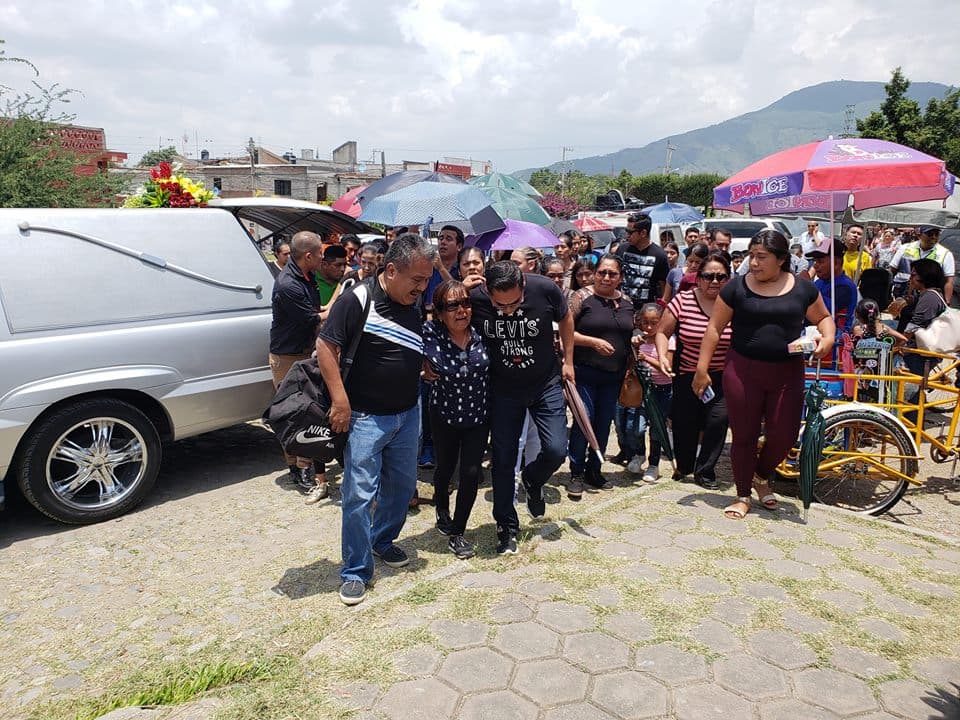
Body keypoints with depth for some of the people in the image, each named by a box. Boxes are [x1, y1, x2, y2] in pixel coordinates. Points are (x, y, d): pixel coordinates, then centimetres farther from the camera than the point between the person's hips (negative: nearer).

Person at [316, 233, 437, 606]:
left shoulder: (415, 307, 7)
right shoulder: (358, 300, -15)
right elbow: (325, 345, -16)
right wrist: (340, 400, -19)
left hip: (407, 415, 7)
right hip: (366, 417, -7)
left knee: (402, 485, 17)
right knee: (359, 494, -3)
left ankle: (383, 540, 40)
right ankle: (356, 572, 12)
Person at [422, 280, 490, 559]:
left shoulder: (481, 332, -13)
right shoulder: (431, 332, -19)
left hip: (478, 415, 1)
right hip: (444, 414, -1)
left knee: (471, 473, -3)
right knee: (445, 467, 19)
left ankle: (457, 533, 17)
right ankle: (441, 508, 52)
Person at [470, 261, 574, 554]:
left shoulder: (544, 289, -21)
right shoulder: (474, 299, -22)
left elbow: (565, 318, 0)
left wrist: (568, 360, 4)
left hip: (546, 384, 0)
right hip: (503, 389, 0)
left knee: (556, 450, -7)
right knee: (503, 459, 4)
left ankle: (532, 481, 29)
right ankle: (506, 526, 23)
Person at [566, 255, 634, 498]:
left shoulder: (626, 302, 11)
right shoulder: (583, 297, -6)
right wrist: (593, 342, -18)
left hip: (613, 375, 5)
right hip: (585, 371, -5)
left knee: (605, 421, 10)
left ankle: (593, 471, 24)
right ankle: (576, 474, 5)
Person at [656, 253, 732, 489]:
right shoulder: (683, 301, -7)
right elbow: (663, 332, 0)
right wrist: (662, 357, -16)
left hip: (722, 378, 0)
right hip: (687, 375, 1)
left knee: (718, 418, -14)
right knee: (684, 422, 8)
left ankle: (705, 471, 5)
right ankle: (683, 466, 35)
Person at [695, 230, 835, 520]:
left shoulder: (803, 288, 3)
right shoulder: (737, 287, -2)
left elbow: (823, 317, 18)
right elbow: (714, 328, 1)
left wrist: (827, 338, -6)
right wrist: (701, 369, -3)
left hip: (787, 373, 2)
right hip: (743, 371, -1)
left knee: (784, 435, 2)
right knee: (744, 436, 5)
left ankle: (761, 476, 34)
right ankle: (743, 496, 23)